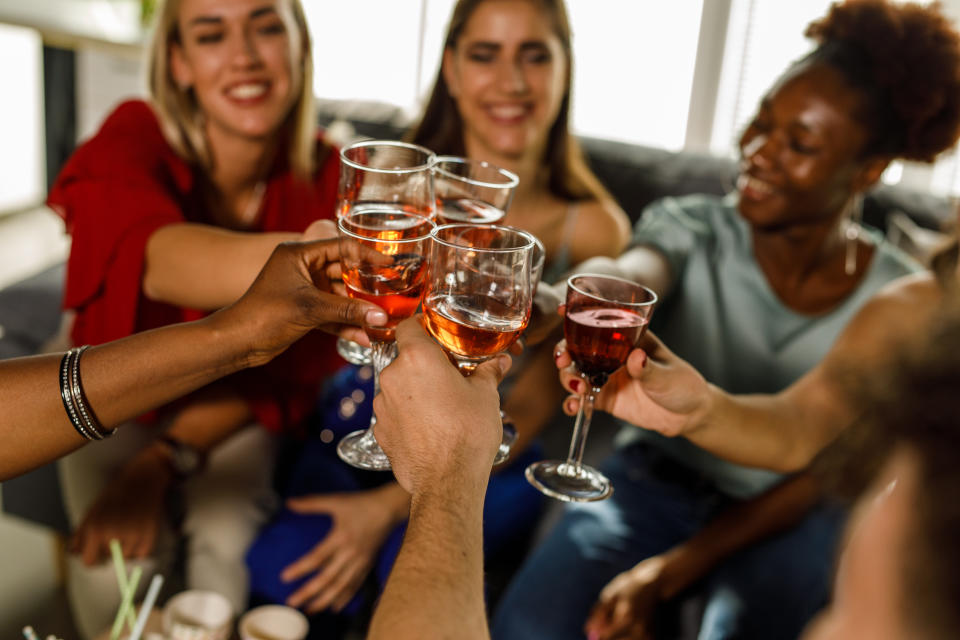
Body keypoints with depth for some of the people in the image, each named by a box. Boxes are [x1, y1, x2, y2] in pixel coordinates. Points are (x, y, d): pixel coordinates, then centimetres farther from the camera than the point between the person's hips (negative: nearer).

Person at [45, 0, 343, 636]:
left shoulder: (326, 179, -18)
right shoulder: (136, 138, -24)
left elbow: (289, 367, -13)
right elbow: (154, 257, -48)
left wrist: (161, 463, -25)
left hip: (230, 407, 1)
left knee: (231, 543, -23)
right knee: (115, 562, -22)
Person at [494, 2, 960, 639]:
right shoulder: (696, 227, -10)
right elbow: (638, 271, -34)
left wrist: (672, 570, -17)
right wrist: (603, 286, -60)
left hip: (784, 517, 0)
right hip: (655, 481, 0)